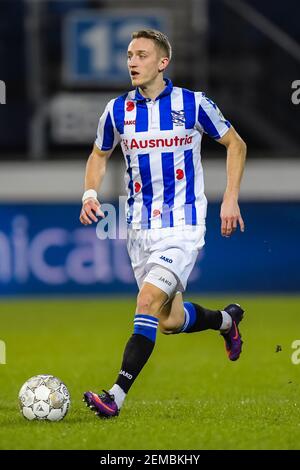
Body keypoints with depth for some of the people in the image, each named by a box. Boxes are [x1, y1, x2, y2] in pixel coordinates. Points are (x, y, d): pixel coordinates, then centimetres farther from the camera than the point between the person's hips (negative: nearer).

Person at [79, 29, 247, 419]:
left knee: (148, 302, -22)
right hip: (140, 228, 5)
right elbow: (99, 155, 19)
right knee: (169, 321, 10)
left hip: (183, 227, -5)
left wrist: (230, 199, -3)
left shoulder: (193, 104, -7)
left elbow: (235, 145, 6)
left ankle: (116, 397, -24)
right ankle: (227, 319, 42)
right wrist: (90, 193, 0)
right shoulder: (118, 110, 2)